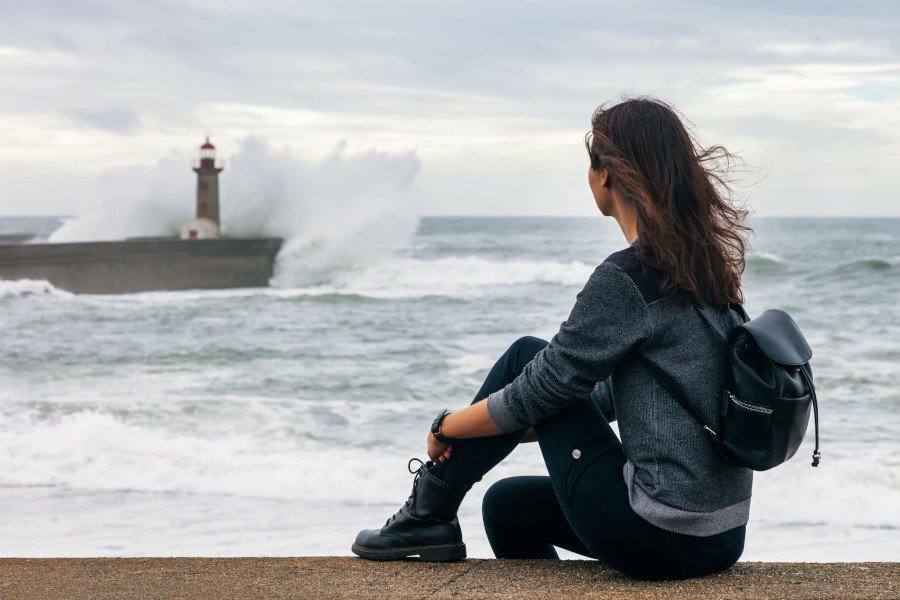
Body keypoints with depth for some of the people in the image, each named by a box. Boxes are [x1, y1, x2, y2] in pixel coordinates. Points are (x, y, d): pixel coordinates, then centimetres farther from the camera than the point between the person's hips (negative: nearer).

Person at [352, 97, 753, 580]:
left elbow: (541, 390, -8)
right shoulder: (701, 262, 10)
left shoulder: (625, 277, -16)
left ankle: (427, 514, 16)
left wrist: (447, 427, 10)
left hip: (661, 541, -8)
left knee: (525, 357, 4)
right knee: (507, 504, 26)